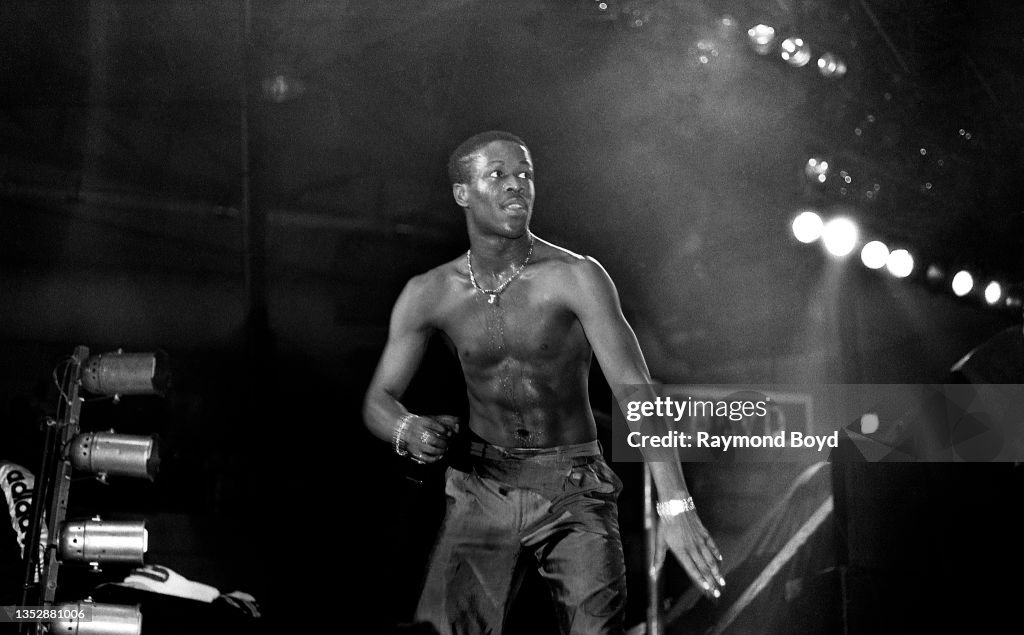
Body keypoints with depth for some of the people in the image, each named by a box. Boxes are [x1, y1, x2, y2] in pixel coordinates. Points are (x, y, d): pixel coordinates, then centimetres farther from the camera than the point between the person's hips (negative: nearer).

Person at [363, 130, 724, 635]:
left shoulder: (577, 277, -13)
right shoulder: (428, 295, -2)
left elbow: (636, 390, -20)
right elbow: (378, 401, 4)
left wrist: (676, 508, -30)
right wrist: (408, 431, -22)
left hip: (574, 497, -2)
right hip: (482, 494, 2)